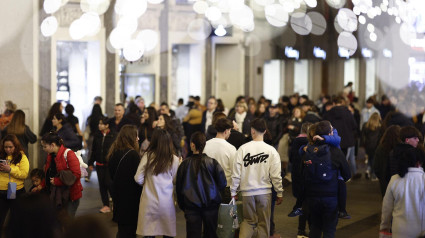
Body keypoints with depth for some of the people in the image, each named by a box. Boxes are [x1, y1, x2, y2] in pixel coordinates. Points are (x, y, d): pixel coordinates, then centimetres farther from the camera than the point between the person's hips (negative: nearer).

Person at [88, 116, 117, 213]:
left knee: (109, 183, -8)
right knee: (102, 184, 7)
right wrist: (91, 163, 14)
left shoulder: (114, 135, -7)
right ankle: (106, 205, 15)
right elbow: (93, 150, 13)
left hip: (109, 164, -5)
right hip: (99, 164, 5)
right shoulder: (97, 135, 6)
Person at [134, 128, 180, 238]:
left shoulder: (147, 156, -6)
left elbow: (138, 179, -4)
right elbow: (175, 181, 3)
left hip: (149, 202, 0)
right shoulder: (174, 160, -6)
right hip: (166, 202, 0)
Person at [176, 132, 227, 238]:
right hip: (211, 205, 0)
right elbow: (222, 183, -5)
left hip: (191, 206, 0)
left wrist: (182, 205, 15)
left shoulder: (185, 164, -5)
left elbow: (179, 187, 3)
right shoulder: (212, 162, -7)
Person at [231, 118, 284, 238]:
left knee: (249, 220, 13)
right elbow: (276, 175, -5)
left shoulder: (243, 149, -5)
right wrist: (279, 193, 5)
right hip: (264, 192, -1)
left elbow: (236, 173, -3)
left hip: (247, 192, 1)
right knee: (264, 222, 10)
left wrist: (233, 191, 7)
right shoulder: (271, 150, -6)